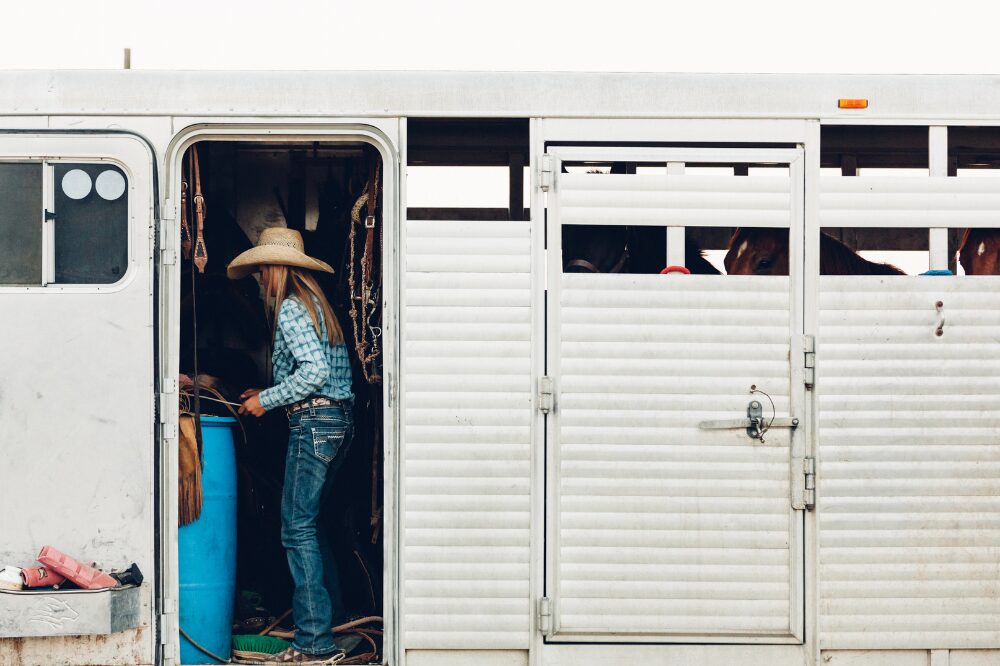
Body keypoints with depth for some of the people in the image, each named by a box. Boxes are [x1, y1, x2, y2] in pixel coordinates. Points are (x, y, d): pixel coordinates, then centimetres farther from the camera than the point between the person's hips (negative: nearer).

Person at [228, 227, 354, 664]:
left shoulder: (290, 309, -9)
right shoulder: (317, 303, 19)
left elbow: (315, 369, -21)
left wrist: (267, 400, -11)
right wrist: (269, 395, 19)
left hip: (314, 422, -10)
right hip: (339, 419, 10)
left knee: (297, 528, -8)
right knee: (308, 521, 21)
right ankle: (332, 611, 31)